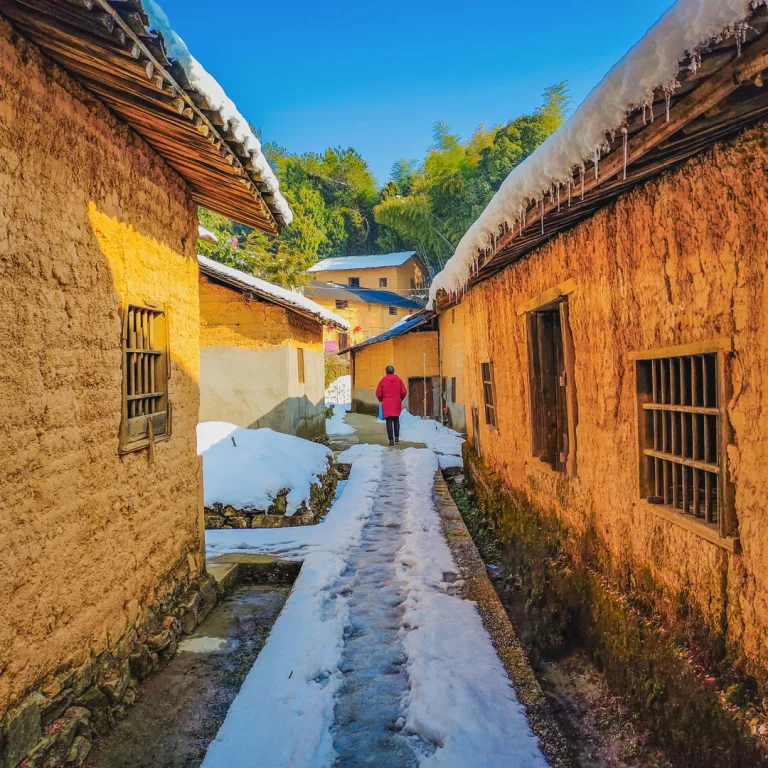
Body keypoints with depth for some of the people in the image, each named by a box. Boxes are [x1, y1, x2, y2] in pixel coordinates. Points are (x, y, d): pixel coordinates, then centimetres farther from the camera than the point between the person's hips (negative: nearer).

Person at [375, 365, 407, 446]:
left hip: (387, 404, -2)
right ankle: (397, 437, 15)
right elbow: (404, 392, -1)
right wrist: (400, 399, 16)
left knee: (389, 421, 0)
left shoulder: (383, 380, -4)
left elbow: (378, 393, -5)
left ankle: (391, 439, -2)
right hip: (397, 404, 2)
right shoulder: (399, 380, 1)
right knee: (396, 420, 17)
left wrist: (381, 400, 13)